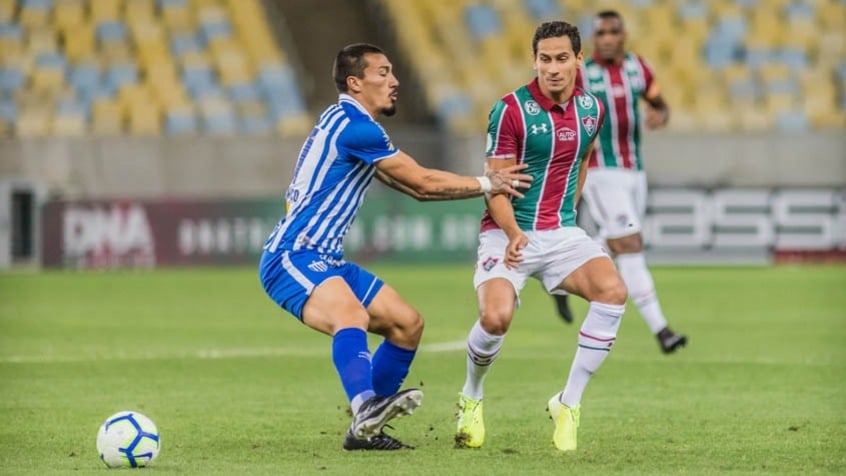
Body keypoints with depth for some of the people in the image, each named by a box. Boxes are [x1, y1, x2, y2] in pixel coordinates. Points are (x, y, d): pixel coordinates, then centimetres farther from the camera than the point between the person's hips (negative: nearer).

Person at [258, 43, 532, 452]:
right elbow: (423, 182, -9)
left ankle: (365, 428, 9)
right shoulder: (354, 126, -14)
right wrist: (487, 185, 4)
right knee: (352, 317, -37)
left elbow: (414, 185, 22)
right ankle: (366, 406, -60)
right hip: (293, 257, -11)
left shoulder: (349, 124, 19)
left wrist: (489, 181, 16)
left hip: (324, 259, 11)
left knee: (407, 323, 8)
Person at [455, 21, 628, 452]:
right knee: (495, 317, -29)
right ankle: (471, 400, 5)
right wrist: (514, 233, -25)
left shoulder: (591, 109, 5)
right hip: (508, 234, -4)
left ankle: (567, 405, -11)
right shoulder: (511, 109, -12)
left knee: (613, 291, -24)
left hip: (562, 233, 4)